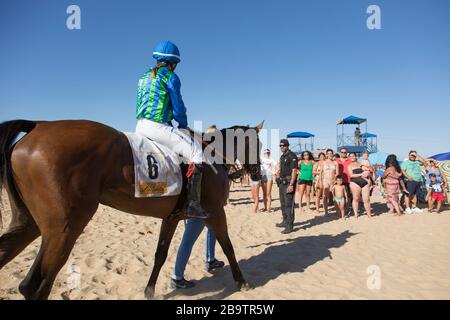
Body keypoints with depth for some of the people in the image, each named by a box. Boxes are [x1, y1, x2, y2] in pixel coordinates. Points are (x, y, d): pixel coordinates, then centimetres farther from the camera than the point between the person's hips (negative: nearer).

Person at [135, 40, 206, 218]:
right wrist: (184, 126, 14)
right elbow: (178, 108, -5)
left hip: (140, 126, 9)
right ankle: (193, 205, -13)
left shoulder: (144, 77, 21)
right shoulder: (171, 77, -3)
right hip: (158, 127, -9)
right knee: (196, 151, -6)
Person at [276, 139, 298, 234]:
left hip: (289, 182, -9)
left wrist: (291, 184, -23)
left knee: (289, 204, -8)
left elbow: (294, 171, -17)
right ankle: (285, 221, 28)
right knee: (283, 203, 16)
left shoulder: (292, 156, -11)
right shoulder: (282, 156, 16)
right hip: (282, 182, 9)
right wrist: (279, 179, 16)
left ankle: (289, 225, -4)